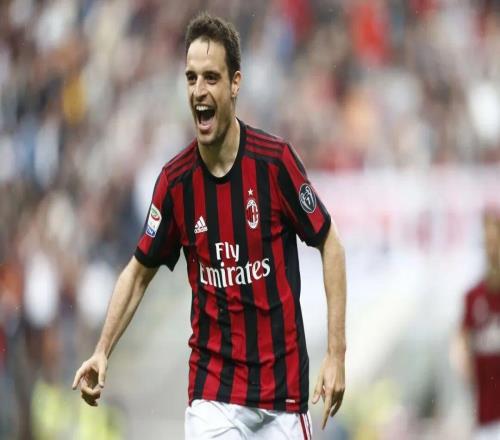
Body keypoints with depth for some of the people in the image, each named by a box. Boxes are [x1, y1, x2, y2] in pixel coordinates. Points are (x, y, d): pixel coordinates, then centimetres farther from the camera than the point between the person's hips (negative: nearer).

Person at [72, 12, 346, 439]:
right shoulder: (175, 180, -3)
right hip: (212, 392, 1)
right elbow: (139, 271, 10)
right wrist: (102, 352, -2)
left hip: (283, 388, -1)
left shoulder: (276, 160, -10)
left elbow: (330, 245, -1)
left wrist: (336, 354, -7)